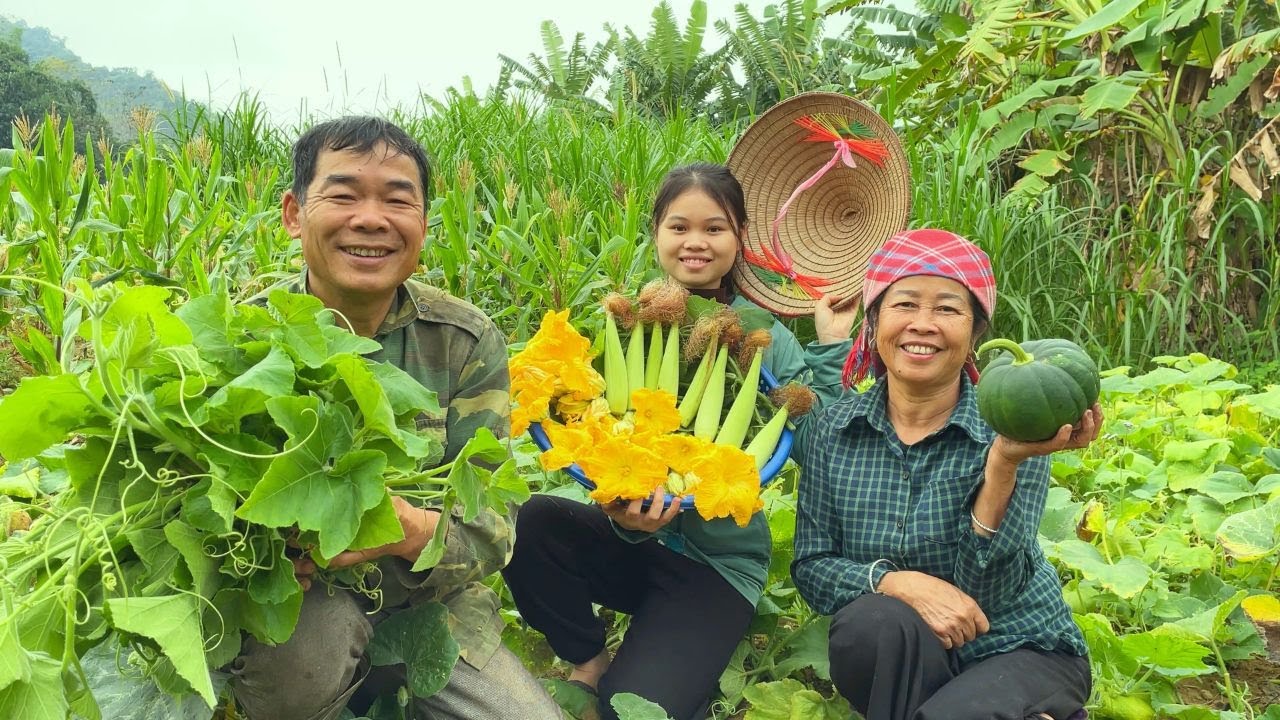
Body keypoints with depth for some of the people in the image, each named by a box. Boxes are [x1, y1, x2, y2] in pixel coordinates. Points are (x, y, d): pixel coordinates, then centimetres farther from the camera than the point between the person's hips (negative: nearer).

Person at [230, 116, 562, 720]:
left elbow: (491, 523, -11)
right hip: (296, 605, -1)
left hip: (431, 602, 2)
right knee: (320, 627, -33)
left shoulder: (467, 343, -8)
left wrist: (414, 531, -34)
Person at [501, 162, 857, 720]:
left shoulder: (764, 334, -5)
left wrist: (830, 348, -16)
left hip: (719, 560, -2)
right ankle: (590, 664, -2)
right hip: (634, 536, 3)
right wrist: (626, 517, -27)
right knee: (531, 522, -27)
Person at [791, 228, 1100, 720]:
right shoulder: (830, 432, -5)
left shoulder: (1010, 429, -13)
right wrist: (897, 582, -24)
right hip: (898, 661, 1)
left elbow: (988, 592, -19)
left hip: (1022, 650, -1)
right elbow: (811, 567, -6)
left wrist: (1003, 465, -33)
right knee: (873, 621, -31)